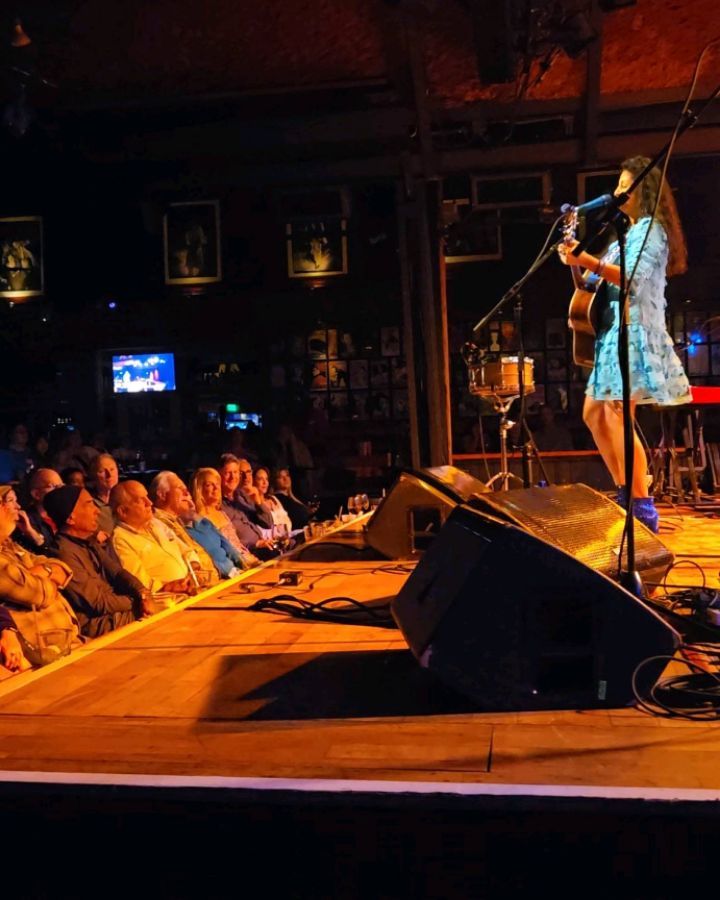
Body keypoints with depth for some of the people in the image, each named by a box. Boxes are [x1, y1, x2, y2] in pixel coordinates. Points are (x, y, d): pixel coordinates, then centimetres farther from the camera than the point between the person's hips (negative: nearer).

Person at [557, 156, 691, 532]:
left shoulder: (650, 228, -6)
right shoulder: (632, 231, 23)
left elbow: (634, 278, -23)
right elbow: (614, 281, 23)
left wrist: (588, 261, -35)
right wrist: (582, 268, 8)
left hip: (634, 330, -10)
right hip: (615, 330, 10)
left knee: (616, 416, -16)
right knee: (594, 415, 9)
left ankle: (643, 509, -13)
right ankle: (626, 495, 15)